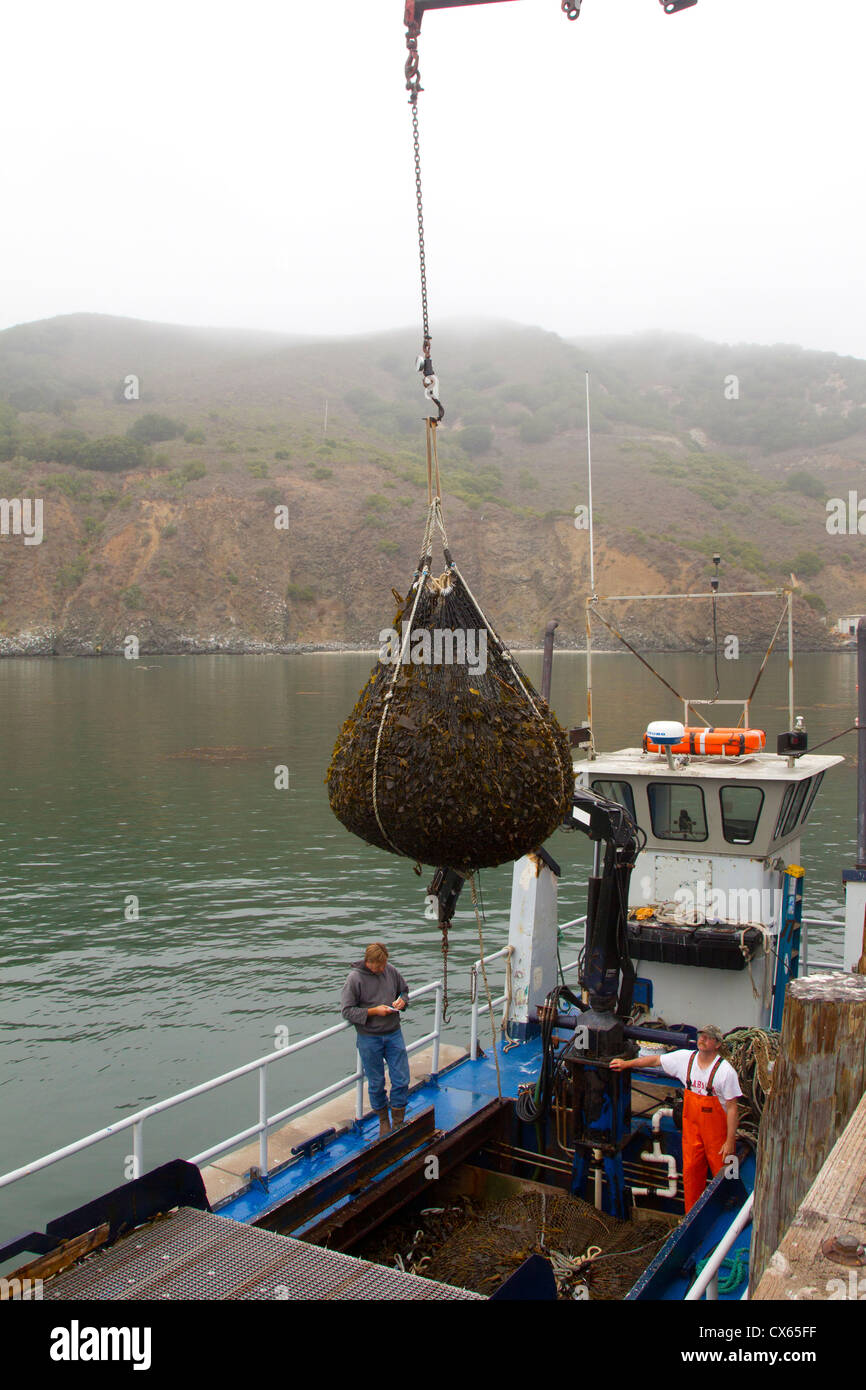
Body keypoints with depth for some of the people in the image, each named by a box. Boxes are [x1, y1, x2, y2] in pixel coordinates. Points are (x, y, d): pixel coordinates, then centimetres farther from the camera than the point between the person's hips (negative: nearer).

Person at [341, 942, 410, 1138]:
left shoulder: (391, 971, -2)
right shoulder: (355, 978, -14)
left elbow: (404, 989, 17)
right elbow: (347, 1011, -12)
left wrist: (402, 1000, -5)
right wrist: (374, 1011, -19)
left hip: (394, 1034, 4)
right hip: (369, 1039, -3)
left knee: (401, 1079, 5)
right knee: (376, 1083, 9)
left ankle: (398, 1123, 21)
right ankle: (383, 1121, 30)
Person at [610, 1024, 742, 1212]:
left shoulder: (726, 1071, -15)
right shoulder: (685, 1058, -3)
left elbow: (732, 1108, -13)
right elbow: (655, 1060, 9)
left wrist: (730, 1141, -14)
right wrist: (626, 1063, 14)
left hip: (717, 1131, -4)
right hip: (692, 1127, 4)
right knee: (691, 1171, 8)